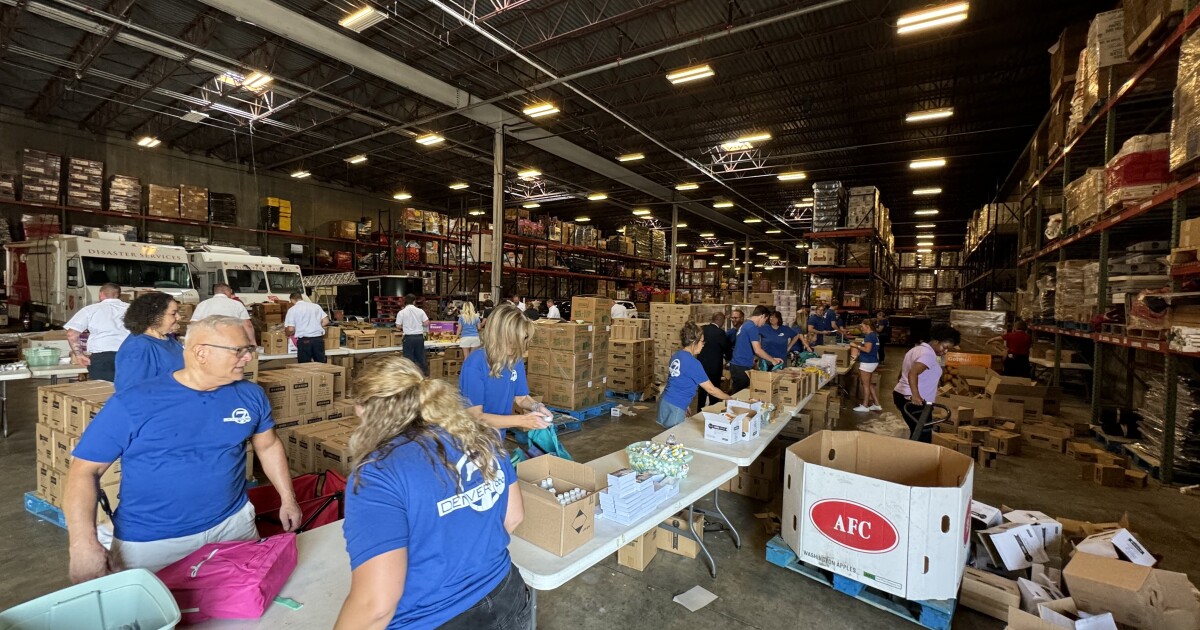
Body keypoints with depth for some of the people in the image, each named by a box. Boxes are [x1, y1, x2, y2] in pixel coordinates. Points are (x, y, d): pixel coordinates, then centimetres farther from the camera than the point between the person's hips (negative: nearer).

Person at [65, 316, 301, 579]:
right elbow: (84, 471, -10)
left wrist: (288, 499, 8)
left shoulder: (251, 395, -3)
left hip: (232, 524, 4)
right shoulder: (132, 403, -13)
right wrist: (84, 544, -21)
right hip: (149, 541, -3)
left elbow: (269, 446, 9)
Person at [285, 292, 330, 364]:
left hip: (304, 340, -3)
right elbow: (326, 321, 6)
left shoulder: (292, 309, 1)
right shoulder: (316, 306, 9)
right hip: (318, 338, 3)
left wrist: (288, 334, 15)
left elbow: (291, 329, -6)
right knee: (321, 364, 8)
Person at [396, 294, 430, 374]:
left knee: (409, 358, 5)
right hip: (419, 336, 2)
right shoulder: (420, 311, 0)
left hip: (409, 337, -2)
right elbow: (427, 323, -3)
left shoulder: (401, 312, -3)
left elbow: (398, 326, -3)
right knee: (420, 357, 12)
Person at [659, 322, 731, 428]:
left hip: (666, 402, 8)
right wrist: (730, 399, 2)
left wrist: (684, 405, 20)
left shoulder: (676, 355, 6)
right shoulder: (692, 363, -18)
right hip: (675, 408, -8)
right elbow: (711, 389, -11)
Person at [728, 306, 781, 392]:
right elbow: (757, 351, -19)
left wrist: (772, 359, 18)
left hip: (737, 365, 10)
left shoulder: (746, 325, 15)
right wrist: (772, 360, -3)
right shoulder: (752, 327, -15)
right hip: (742, 367, -10)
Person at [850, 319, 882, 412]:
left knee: (865, 385, 0)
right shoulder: (874, 335, 13)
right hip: (872, 362, 10)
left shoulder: (869, 336, -18)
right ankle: (877, 404, 21)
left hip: (867, 362, -10)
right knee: (869, 384, 17)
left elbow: (867, 349, -23)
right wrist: (858, 345, 12)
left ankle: (865, 406, 9)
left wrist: (856, 346, -13)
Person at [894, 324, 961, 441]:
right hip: (916, 401, -10)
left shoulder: (916, 349, 16)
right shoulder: (928, 354, -15)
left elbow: (904, 373, 24)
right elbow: (912, 373, -32)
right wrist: (915, 395, -39)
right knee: (923, 437, -5)